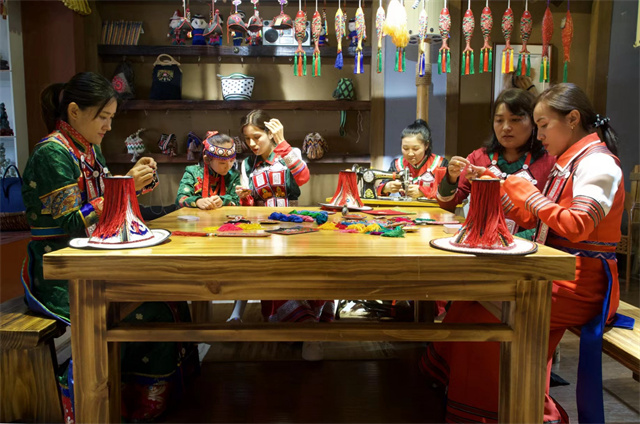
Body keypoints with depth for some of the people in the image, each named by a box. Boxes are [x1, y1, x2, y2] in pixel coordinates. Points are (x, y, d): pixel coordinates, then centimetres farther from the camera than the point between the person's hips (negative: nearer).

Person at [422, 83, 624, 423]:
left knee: (488, 312, -20)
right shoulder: (568, 162, 17)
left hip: (582, 283, -9)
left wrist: (528, 192, -17)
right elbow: (531, 220, 18)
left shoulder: (598, 164, -12)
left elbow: (577, 226, -26)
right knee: (476, 297, -7)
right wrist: (498, 185, 9)